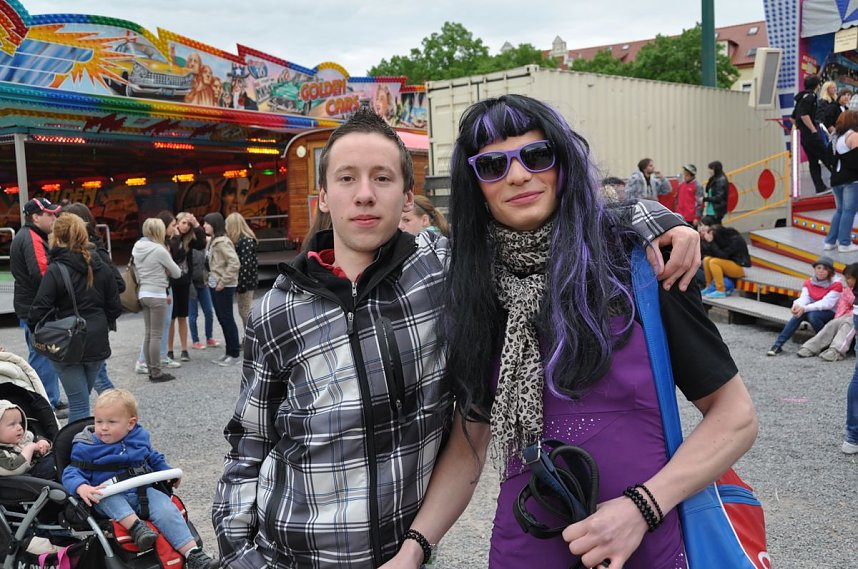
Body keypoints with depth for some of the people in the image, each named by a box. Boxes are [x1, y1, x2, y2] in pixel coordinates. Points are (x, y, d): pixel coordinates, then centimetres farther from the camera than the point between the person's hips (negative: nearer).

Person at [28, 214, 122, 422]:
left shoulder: (55, 271, -13)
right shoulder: (102, 267, 3)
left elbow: (39, 311, -15)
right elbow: (115, 307, 5)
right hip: (97, 344, 5)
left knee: (78, 404, 1)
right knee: (82, 398, 19)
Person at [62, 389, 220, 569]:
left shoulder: (139, 438, 11)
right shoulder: (85, 448, 0)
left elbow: (154, 458, 29)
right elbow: (71, 473, -7)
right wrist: (82, 487, -28)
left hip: (143, 491, 2)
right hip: (110, 500, -1)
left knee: (167, 510, -22)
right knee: (106, 495, -34)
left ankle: (193, 554, -26)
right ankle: (135, 525, -44)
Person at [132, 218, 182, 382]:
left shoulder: (137, 248, 8)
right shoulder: (159, 250, -15)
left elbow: (136, 271, 13)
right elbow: (177, 273, -8)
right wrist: (166, 270, 15)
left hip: (143, 293, 8)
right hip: (157, 295, -8)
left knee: (148, 334, 11)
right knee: (156, 335, -2)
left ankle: (150, 369, 17)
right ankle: (156, 372, 2)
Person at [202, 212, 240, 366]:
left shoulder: (223, 242, -16)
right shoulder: (212, 241, 11)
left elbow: (235, 263, -24)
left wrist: (223, 281, -20)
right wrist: (211, 278, 8)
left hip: (224, 287, -9)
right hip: (215, 285, 9)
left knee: (227, 319, -2)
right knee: (221, 319, 13)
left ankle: (234, 354, 7)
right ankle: (229, 352, 21)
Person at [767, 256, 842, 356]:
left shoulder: (836, 284, -12)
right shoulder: (808, 282, 4)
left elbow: (826, 303, -22)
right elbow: (804, 298, -9)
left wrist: (804, 308, -34)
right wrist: (797, 306, -35)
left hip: (829, 313, -4)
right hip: (812, 310, 4)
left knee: (812, 315, -35)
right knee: (799, 314, -28)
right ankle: (778, 344, -35)